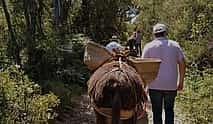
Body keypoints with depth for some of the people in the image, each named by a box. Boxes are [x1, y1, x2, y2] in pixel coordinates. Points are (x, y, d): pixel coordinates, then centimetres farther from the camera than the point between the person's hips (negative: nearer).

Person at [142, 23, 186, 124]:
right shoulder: (175, 45, 3)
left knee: (157, 111, 11)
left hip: (155, 85, -1)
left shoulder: (149, 46, -2)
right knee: (169, 110, 19)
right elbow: (182, 64, 3)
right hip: (171, 85, 2)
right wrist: (181, 82, 11)